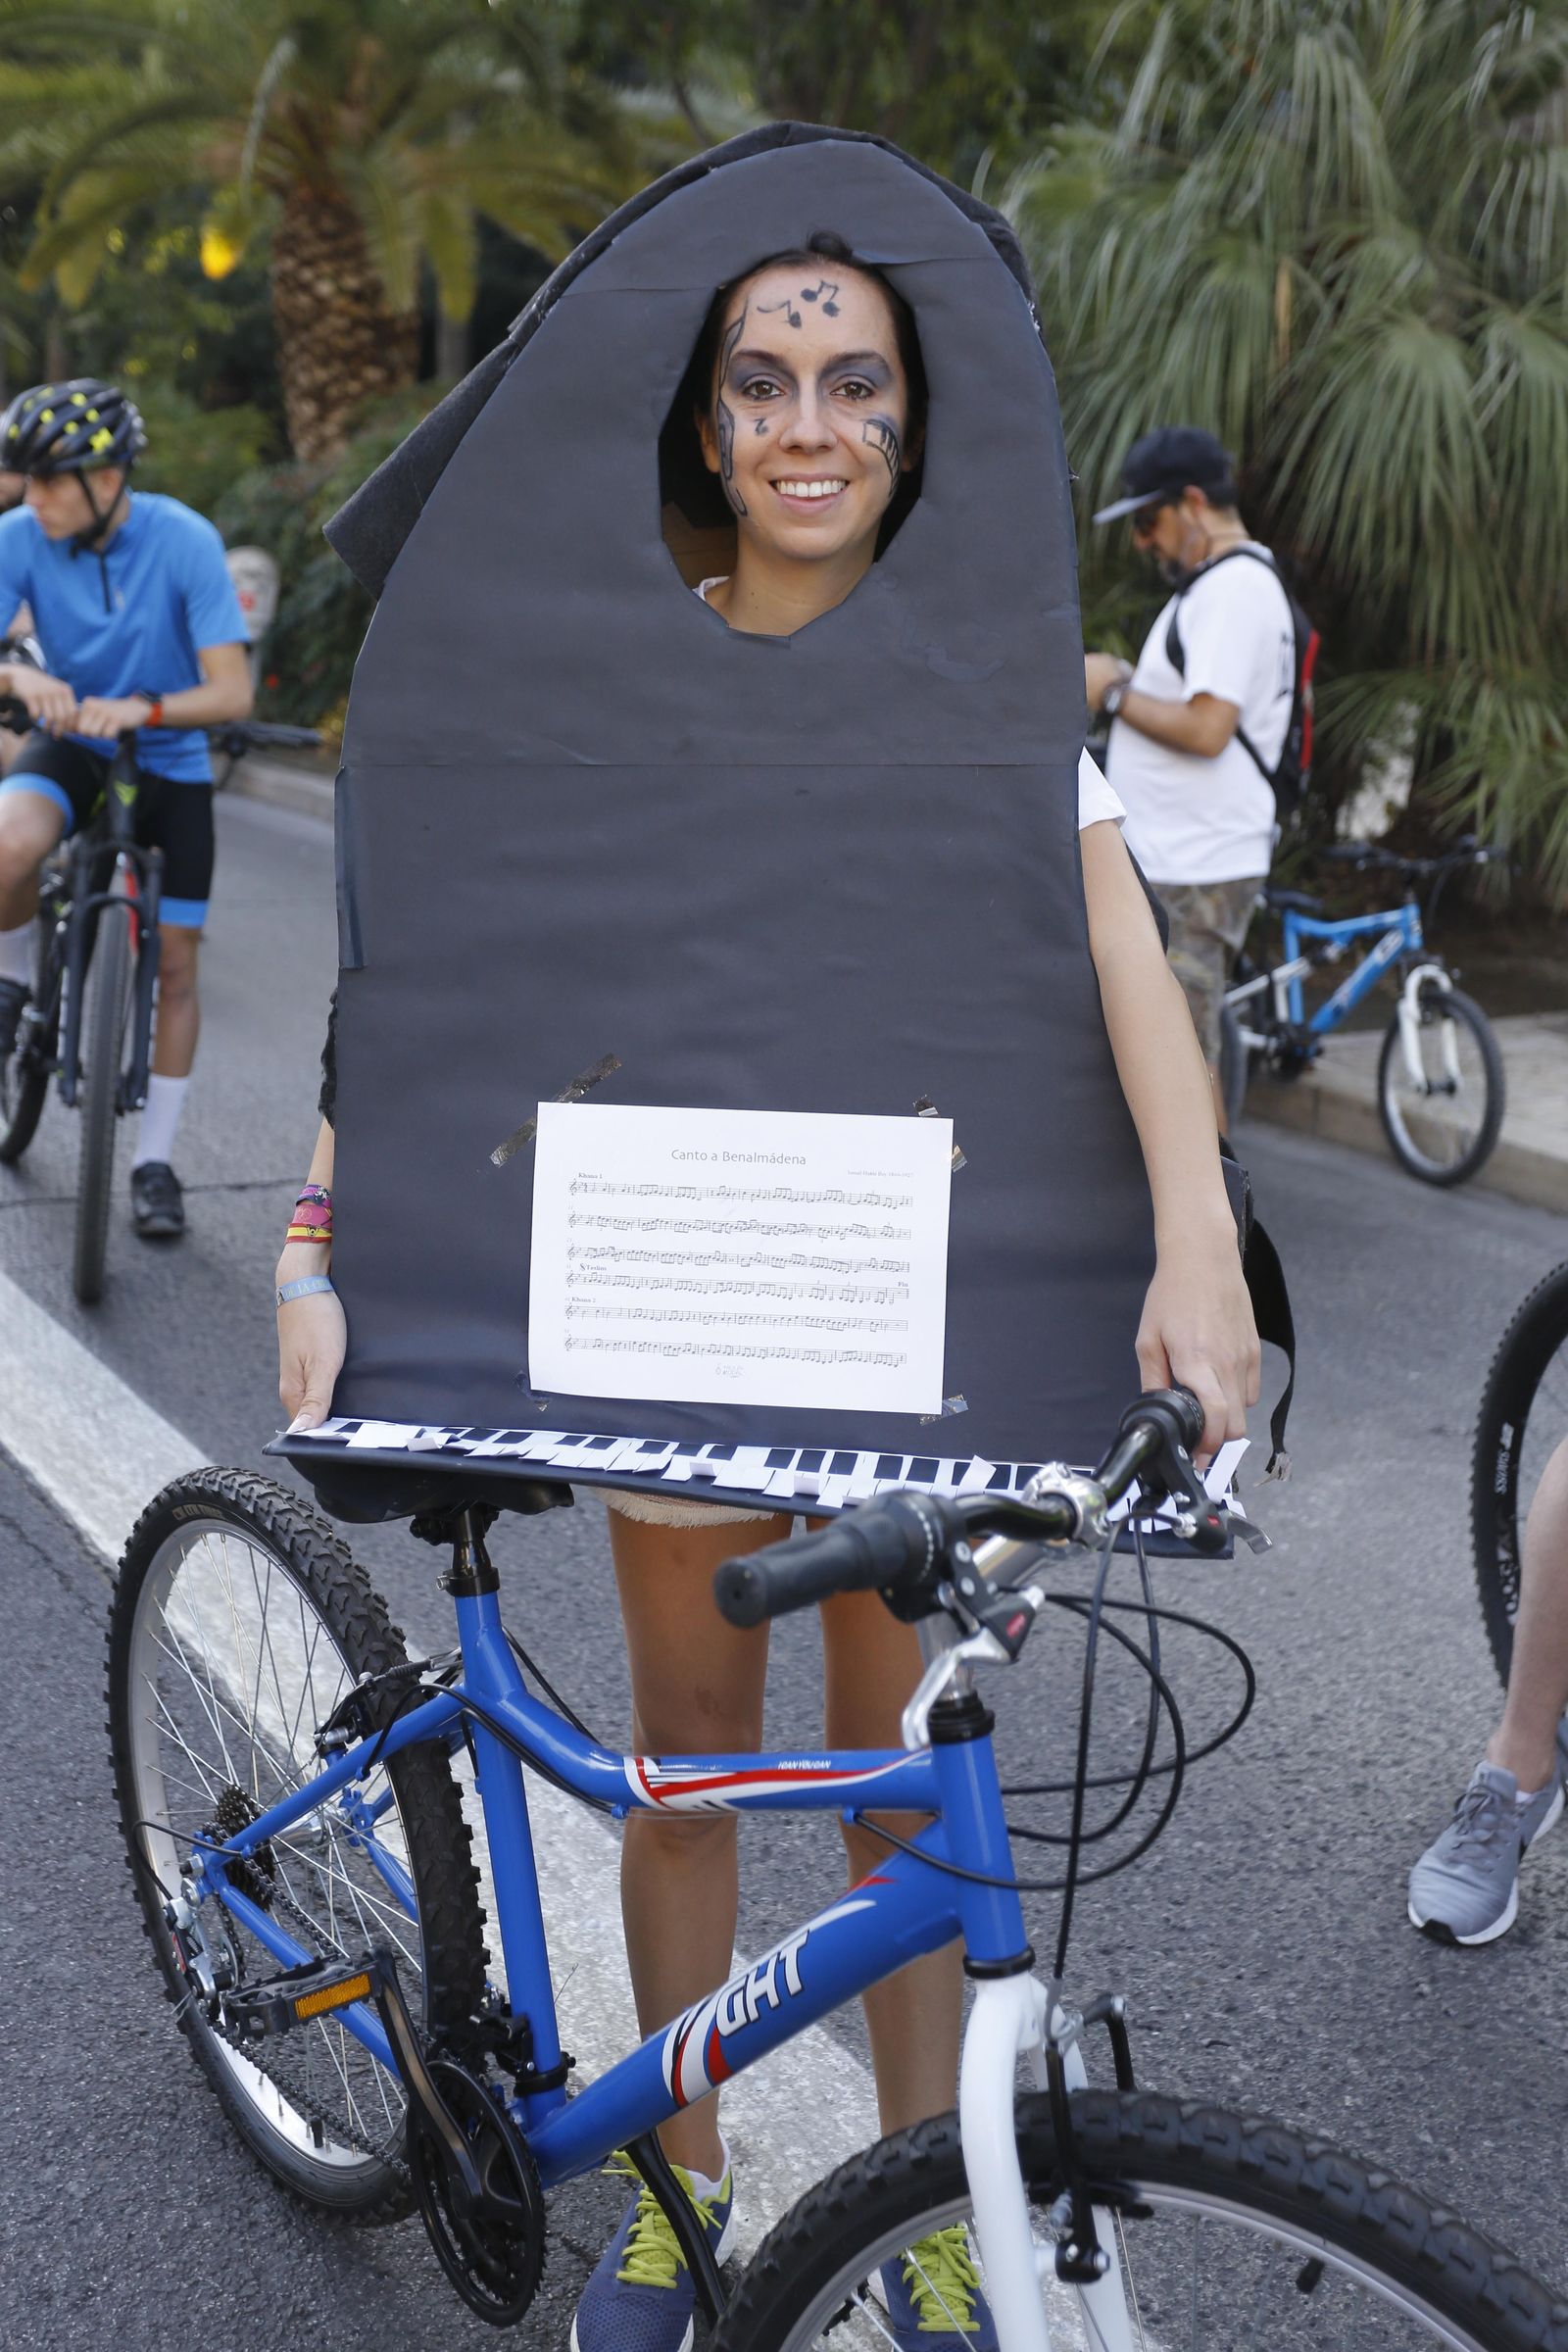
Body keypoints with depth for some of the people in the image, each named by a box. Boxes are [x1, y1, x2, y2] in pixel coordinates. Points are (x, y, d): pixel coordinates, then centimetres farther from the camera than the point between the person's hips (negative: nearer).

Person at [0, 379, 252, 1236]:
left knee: (175, 966, 0)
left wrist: (142, 708, -43)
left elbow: (232, 691, -26)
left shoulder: (185, 540, -22)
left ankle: (154, 1161, 15)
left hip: (170, 763, -1)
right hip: (70, 745, 1)